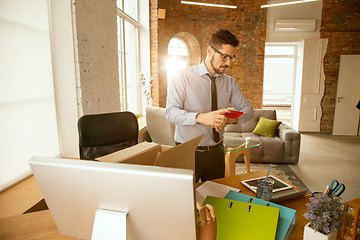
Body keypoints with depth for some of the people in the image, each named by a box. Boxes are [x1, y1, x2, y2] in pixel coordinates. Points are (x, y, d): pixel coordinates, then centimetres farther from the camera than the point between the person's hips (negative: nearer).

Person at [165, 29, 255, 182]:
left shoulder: (230, 82, 6)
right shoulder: (183, 76, -9)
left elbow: (248, 109, 6)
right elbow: (170, 112, -17)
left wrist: (232, 118, -17)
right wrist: (200, 117, -34)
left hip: (216, 151, 5)